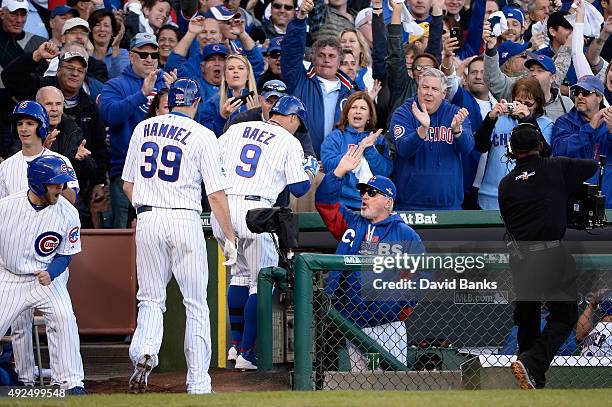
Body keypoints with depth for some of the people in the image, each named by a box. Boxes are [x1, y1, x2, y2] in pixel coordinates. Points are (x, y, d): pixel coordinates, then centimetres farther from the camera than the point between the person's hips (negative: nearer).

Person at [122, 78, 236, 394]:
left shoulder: (143, 128, 8)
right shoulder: (202, 136, -4)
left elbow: (128, 184, 14)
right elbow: (216, 193, -8)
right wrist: (229, 239, -2)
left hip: (147, 221, 3)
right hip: (184, 220, -3)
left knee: (151, 299, 10)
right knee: (196, 304, 6)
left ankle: (144, 351, -20)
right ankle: (198, 382, 4)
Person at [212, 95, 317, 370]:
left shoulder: (236, 130, 17)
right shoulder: (289, 142, 6)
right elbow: (299, 189, 4)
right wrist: (310, 171, 23)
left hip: (220, 209, 5)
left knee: (241, 273, 24)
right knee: (261, 282, 3)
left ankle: (236, 343, 22)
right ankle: (246, 352, -3)